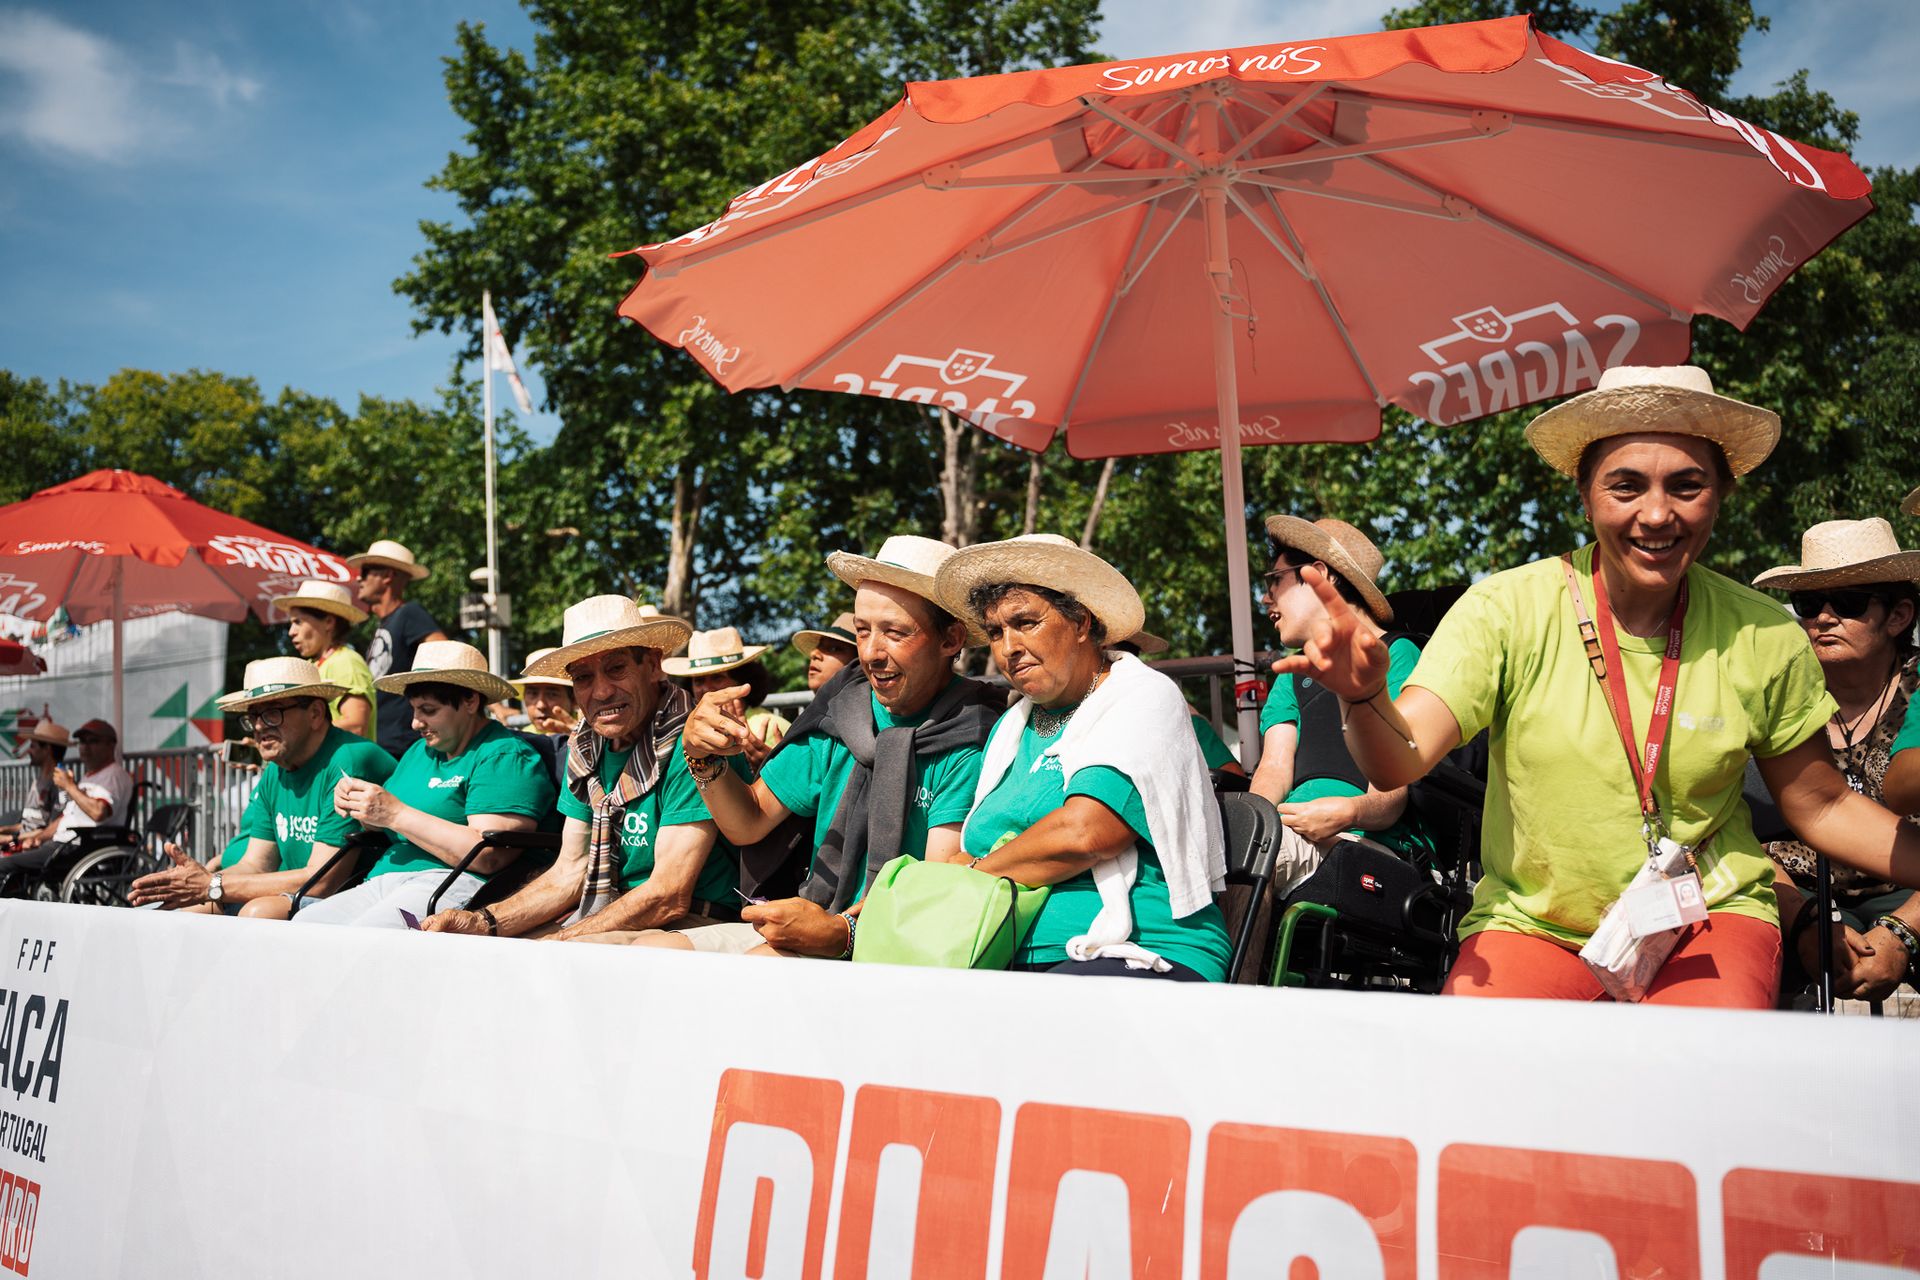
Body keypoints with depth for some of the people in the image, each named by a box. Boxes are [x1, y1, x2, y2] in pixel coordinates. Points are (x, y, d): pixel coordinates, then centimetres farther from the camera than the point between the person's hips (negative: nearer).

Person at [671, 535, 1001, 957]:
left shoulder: (971, 739, -10)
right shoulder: (841, 709, 9)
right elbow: (748, 824, 14)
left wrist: (842, 931, -32)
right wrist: (705, 758, -4)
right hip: (816, 923, 6)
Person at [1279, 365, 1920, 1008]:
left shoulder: (1764, 638, -4)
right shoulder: (1506, 610, -11)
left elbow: (1821, 806, 8)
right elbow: (1400, 758, -21)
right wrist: (1363, 696, -42)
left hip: (1708, 915, 1)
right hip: (1530, 925, -1)